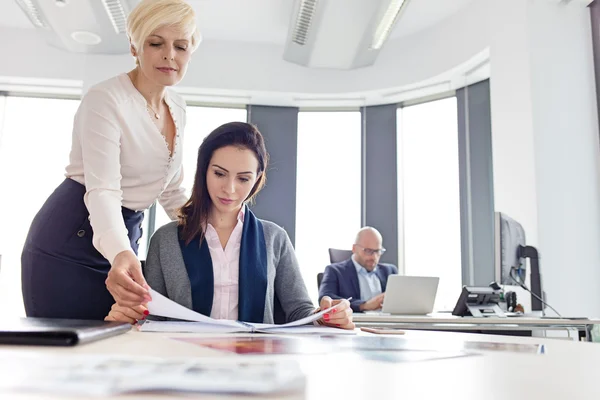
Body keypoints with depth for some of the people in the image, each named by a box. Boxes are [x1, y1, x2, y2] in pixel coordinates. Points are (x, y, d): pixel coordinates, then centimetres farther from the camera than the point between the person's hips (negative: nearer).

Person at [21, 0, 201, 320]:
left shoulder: (177, 109, 6)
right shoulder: (105, 99, -16)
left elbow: (172, 190, 14)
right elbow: (102, 189, -27)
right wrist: (120, 254, -45)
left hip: (122, 240, 7)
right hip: (71, 238, -6)